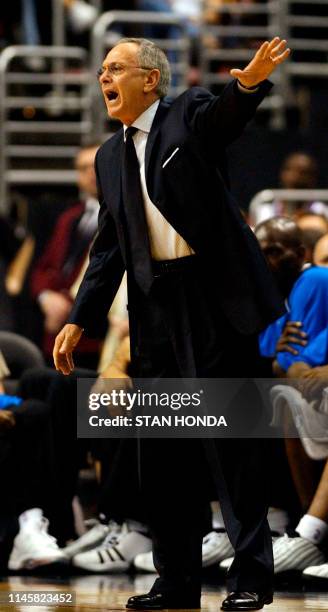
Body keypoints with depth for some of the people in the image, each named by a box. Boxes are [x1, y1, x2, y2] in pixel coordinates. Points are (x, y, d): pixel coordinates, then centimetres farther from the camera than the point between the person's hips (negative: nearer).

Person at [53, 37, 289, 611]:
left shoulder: (190, 114, 0)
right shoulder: (110, 157, 17)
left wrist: (249, 82, -48)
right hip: (156, 314, 6)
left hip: (216, 300, -6)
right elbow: (108, 248, 20)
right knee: (162, 451, 7)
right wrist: (79, 321, 12)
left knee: (230, 436, -5)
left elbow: (227, 115, -24)